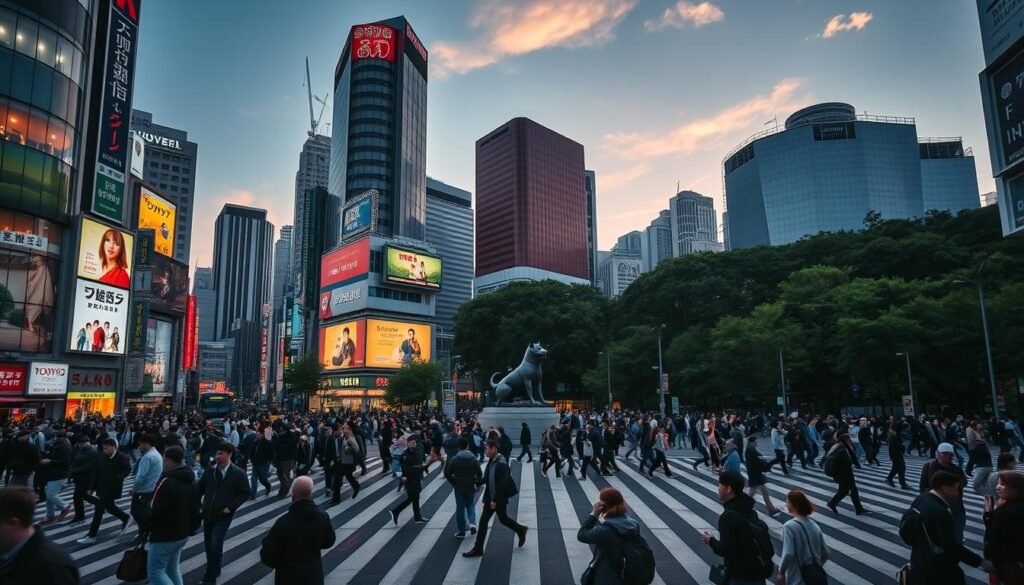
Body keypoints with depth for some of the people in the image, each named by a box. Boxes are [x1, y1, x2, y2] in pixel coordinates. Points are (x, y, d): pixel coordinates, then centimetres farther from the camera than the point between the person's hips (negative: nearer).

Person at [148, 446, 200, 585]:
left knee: (155, 572, 1)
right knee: (173, 569, 18)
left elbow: (157, 512, -24)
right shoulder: (190, 479, 7)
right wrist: (190, 528, 18)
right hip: (182, 534, 9)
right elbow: (197, 508, 11)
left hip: (164, 535, -8)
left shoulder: (166, 482, -22)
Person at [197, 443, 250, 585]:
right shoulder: (210, 470, -1)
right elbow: (200, 489, 11)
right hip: (207, 514, 5)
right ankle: (213, 570, 38)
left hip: (224, 515, -5)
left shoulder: (238, 473, -11)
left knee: (215, 544, -13)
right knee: (208, 544, 16)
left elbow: (245, 493, -6)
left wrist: (230, 507, -13)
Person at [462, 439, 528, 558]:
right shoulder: (491, 461, 2)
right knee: (483, 521, 12)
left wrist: (495, 500, -23)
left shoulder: (501, 464, -25)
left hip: (499, 499, -9)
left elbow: (502, 484, -25)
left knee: (503, 519, 7)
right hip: (490, 498, 9)